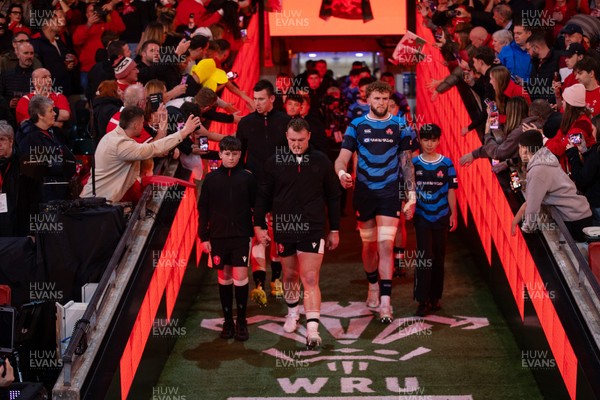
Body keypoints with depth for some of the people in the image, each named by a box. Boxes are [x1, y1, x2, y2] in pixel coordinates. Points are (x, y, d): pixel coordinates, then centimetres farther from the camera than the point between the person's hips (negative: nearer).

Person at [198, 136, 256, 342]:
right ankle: (228, 320, 17)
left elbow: (256, 205, 5)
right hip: (218, 236, 1)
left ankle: (241, 320, 7)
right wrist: (204, 236, 2)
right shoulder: (211, 178, 2)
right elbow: (203, 209, 6)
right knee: (224, 278, 8)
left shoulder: (247, 177, 0)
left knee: (240, 277, -6)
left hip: (241, 235, -1)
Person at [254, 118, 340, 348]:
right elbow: (263, 196, 8)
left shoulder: (321, 161, 1)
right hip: (283, 229, 2)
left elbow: (333, 197, 8)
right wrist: (259, 225, 4)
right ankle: (292, 312, 41)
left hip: (312, 230, -2)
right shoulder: (275, 162, 1)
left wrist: (334, 230, 9)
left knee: (310, 279, -8)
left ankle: (312, 329, -11)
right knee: (290, 275, 16)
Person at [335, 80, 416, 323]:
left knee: (385, 245, -11)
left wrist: (411, 194, 1)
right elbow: (343, 156, -4)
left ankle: (385, 302, -13)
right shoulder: (357, 126, 4)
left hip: (389, 192, -2)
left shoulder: (399, 126, 4)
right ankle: (373, 287, 33)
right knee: (369, 244, 12)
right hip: (364, 192, 2)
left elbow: (406, 162, 6)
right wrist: (341, 172, -27)